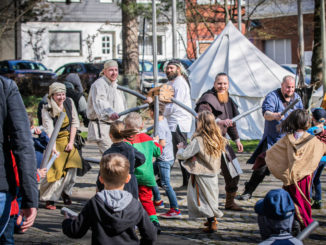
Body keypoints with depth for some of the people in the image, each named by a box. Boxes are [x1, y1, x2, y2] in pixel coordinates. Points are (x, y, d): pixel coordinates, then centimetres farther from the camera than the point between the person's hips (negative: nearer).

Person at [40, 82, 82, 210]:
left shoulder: (69, 103, -4)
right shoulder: (46, 110, -15)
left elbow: (75, 122, 1)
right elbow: (49, 129, -27)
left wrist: (71, 142, -5)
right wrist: (53, 147, -40)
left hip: (68, 140, 3)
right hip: (55, 141, -3)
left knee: (72, 167, -8)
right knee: (54, 170, -14)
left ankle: (65, 192, 15)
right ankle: (49, 199, -3)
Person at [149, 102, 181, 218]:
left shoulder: (160, 126, -19)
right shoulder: (164, 120, 6)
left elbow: (162, 143, -25)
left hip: (164, 159, -10)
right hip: (167, 157, 10)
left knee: (165, 184, -9)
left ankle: (175, 210, -9)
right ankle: (157, 200, 29)